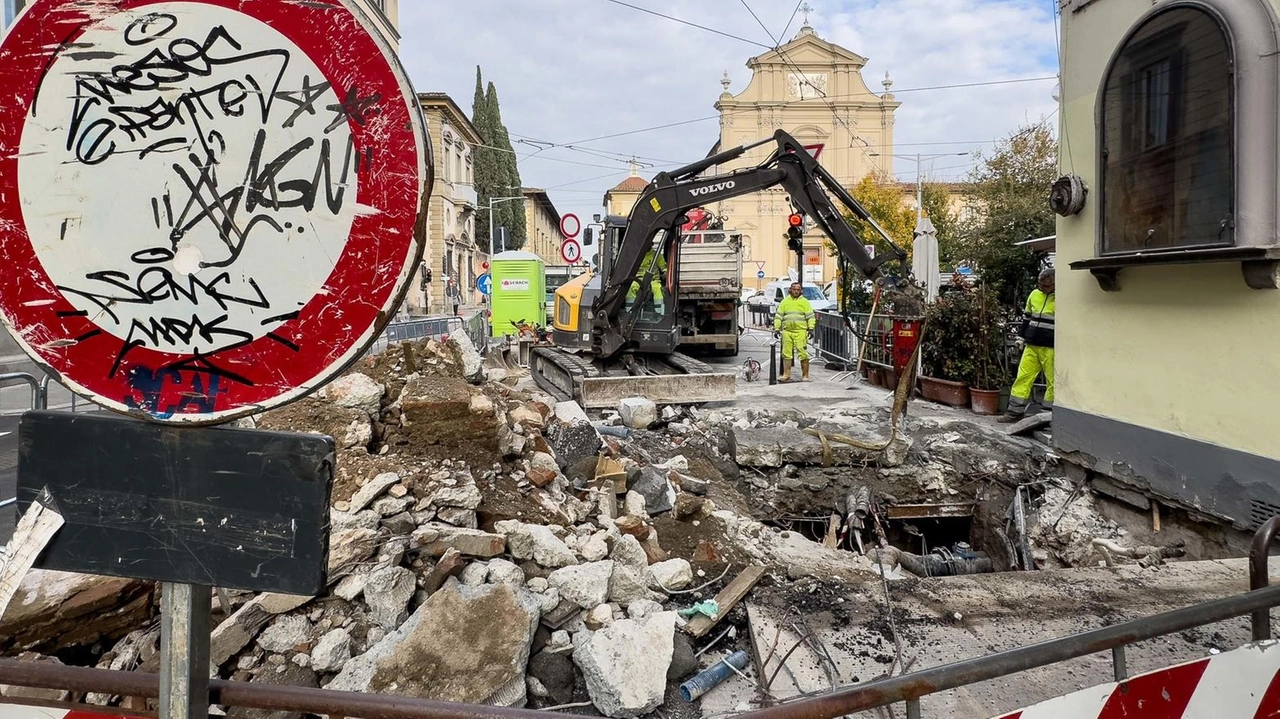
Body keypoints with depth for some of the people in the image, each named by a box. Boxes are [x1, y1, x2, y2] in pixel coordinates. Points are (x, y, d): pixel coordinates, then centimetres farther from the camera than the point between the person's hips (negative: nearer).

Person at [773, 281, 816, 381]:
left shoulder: (804, 302, 7)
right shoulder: (785, 302, 13)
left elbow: (810, 316, 4)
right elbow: (778, 316, 13)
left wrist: (811, 328, -7)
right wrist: (776, 329, 6)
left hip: (800, 331, -2)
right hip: (787, 331, 3)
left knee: (803, 353, -6)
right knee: (786, 353, 3)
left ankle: (805, 375, 0)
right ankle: (786, 375, 10)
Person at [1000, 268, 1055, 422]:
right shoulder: (1034, 294, 9)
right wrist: (1023, 337, 18)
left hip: (1051, 348, -5)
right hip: (1031, 346, 5)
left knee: (1052, 381, 1)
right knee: (1023, 377, 4)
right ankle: (1015, 411, 8)